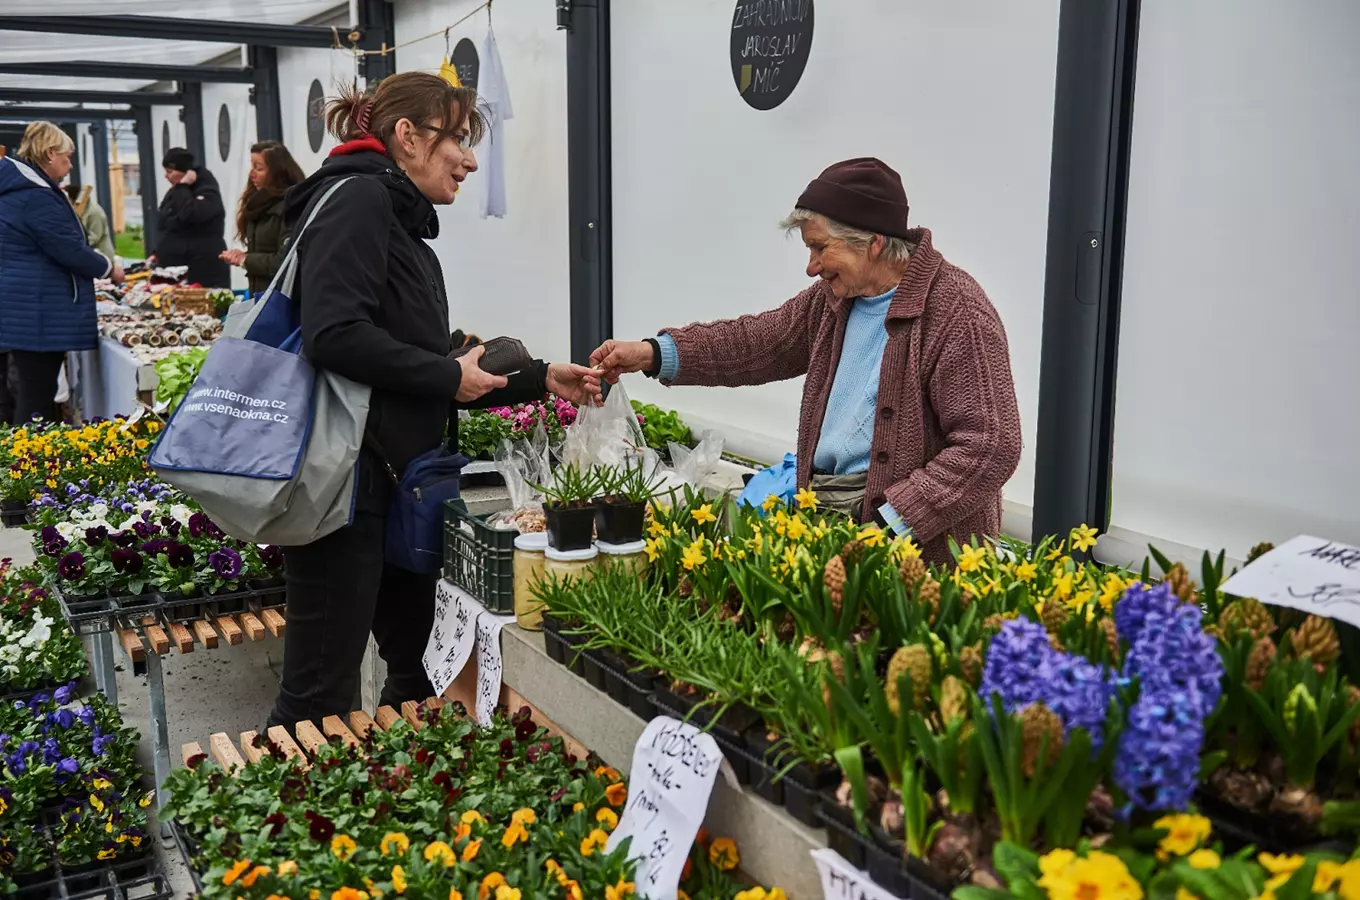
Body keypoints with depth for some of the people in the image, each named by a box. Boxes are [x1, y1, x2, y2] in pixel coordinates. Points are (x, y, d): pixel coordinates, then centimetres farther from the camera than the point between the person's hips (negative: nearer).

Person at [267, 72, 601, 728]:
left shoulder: (404, 221, 19)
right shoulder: (357, 197, -10)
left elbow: (432, 375, 21)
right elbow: (335, 333, -26)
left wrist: (540, 380, 14)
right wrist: (448, 377, -14)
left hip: (395, 483, 10)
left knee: (423, 669, 18)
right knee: (320, 696, -2)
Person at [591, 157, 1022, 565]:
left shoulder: (960, 314, -15)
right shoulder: (834, 296, 11)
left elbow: (991, 446, -19)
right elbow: (761, 341, 21)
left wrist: (892, 522, -22)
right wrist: (653, 353, 10)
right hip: (821, 505, 8)